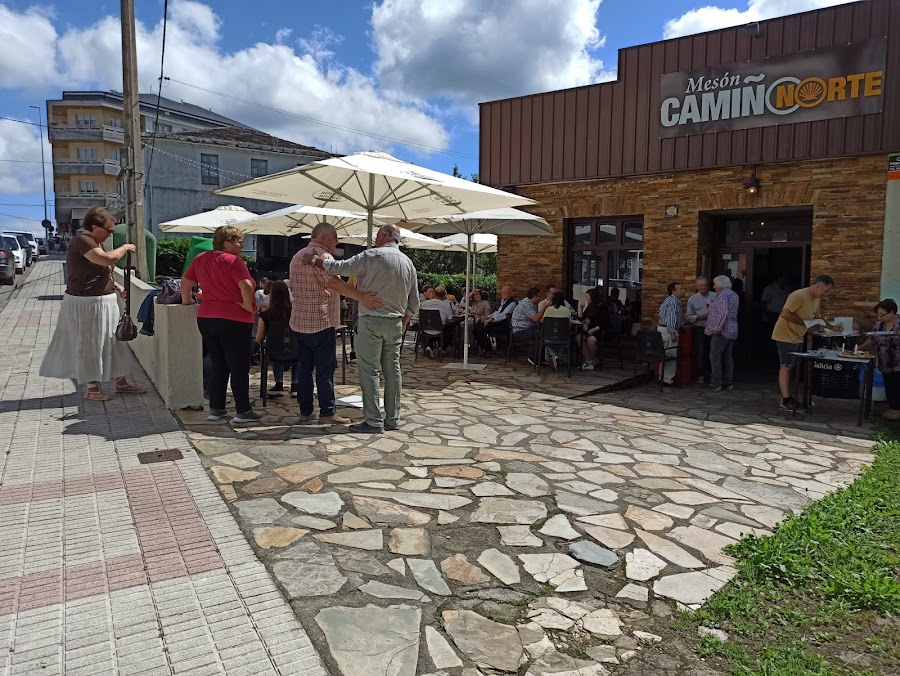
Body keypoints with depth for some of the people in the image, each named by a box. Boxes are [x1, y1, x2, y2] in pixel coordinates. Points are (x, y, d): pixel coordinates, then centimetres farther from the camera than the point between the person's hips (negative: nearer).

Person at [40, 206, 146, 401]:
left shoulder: (94, 243, 14)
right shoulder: (82, 242, -18)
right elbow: (108, 259, -33)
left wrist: (116, 287, 10)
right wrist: (125, 248, -17)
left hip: (104, 302, 10)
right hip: (86, 304, -10)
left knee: (112, 342, 13)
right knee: (89, 345, 1)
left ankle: (120, 382, 22)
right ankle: (91, 388, 12)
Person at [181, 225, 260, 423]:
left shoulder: (201, 259, 9)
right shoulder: (233, 261, -13)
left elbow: (186, 281, 15)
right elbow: (246, 285, -26)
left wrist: (187, 300, 28)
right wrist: (248, 305, -13)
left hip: (206, 318, 7)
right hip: (234, 320, -7)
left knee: (218, 365, 17)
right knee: (239, 367, 2)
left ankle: (215, 409, 20)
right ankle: (243, 411, 7)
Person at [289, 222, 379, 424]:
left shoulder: (297, 256, 18)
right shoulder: (322, 256, -12)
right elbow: (334, 283, -28)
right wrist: (361, 297, -35)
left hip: (299, 322, 9)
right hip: (321, 322, -9)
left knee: (304, 367, 10)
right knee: (325, 368, -3)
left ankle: (305, 411, 14)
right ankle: (328, 412, 1)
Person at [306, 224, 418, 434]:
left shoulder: (372, 256, -10)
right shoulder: (408, 263, 9)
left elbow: (339, 268, -10)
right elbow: (414, 303, 12)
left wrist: (315, 259, 5)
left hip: (371, 321, -6)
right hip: (395, 323, 6)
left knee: (369, 370, -2)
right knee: (392, 369, 10)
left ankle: (374, 421, -2)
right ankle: (392, 419, 16)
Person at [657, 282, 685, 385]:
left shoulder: (674, 301, 18)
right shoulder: (673, 301, -15)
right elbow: (671, 318, -23)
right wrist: (673, 333, -25)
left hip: (662, 329, 11)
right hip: (668, 330, -11)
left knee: (665, 354, 14)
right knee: (671, 355, -6)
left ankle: (663, 377, 20)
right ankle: (668, 379, -2)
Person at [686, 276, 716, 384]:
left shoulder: (715, 296, 2)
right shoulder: (692, 299, 3)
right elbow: (688, 317, 1)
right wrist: (701, 317, -12)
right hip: (700, 329, -1)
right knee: (700, 352, -1)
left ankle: (710, 373, 23)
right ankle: (701, 375, 8)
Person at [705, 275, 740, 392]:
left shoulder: (722, 295, -14)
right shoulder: (734, 295, 17)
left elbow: (723, 313, -25)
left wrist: (718, 328, -21)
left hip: (722, 331, -10)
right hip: (732, 330, 10)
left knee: (715, 356, -5)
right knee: (728, 356, 14)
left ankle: (716, 384, -5)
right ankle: (729, 382, 18)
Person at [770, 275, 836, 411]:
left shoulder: (817, 299, 9)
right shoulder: (799, 296, -21)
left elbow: (817, 316, 22)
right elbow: (785, 314, -27)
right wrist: (806, 323, -24)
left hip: (798, 337, 9)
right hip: (786, 336, -9)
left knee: (792, 367, 10)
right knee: (786, 367, -8)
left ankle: (788, 398, 16)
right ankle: (785, 401, -7)